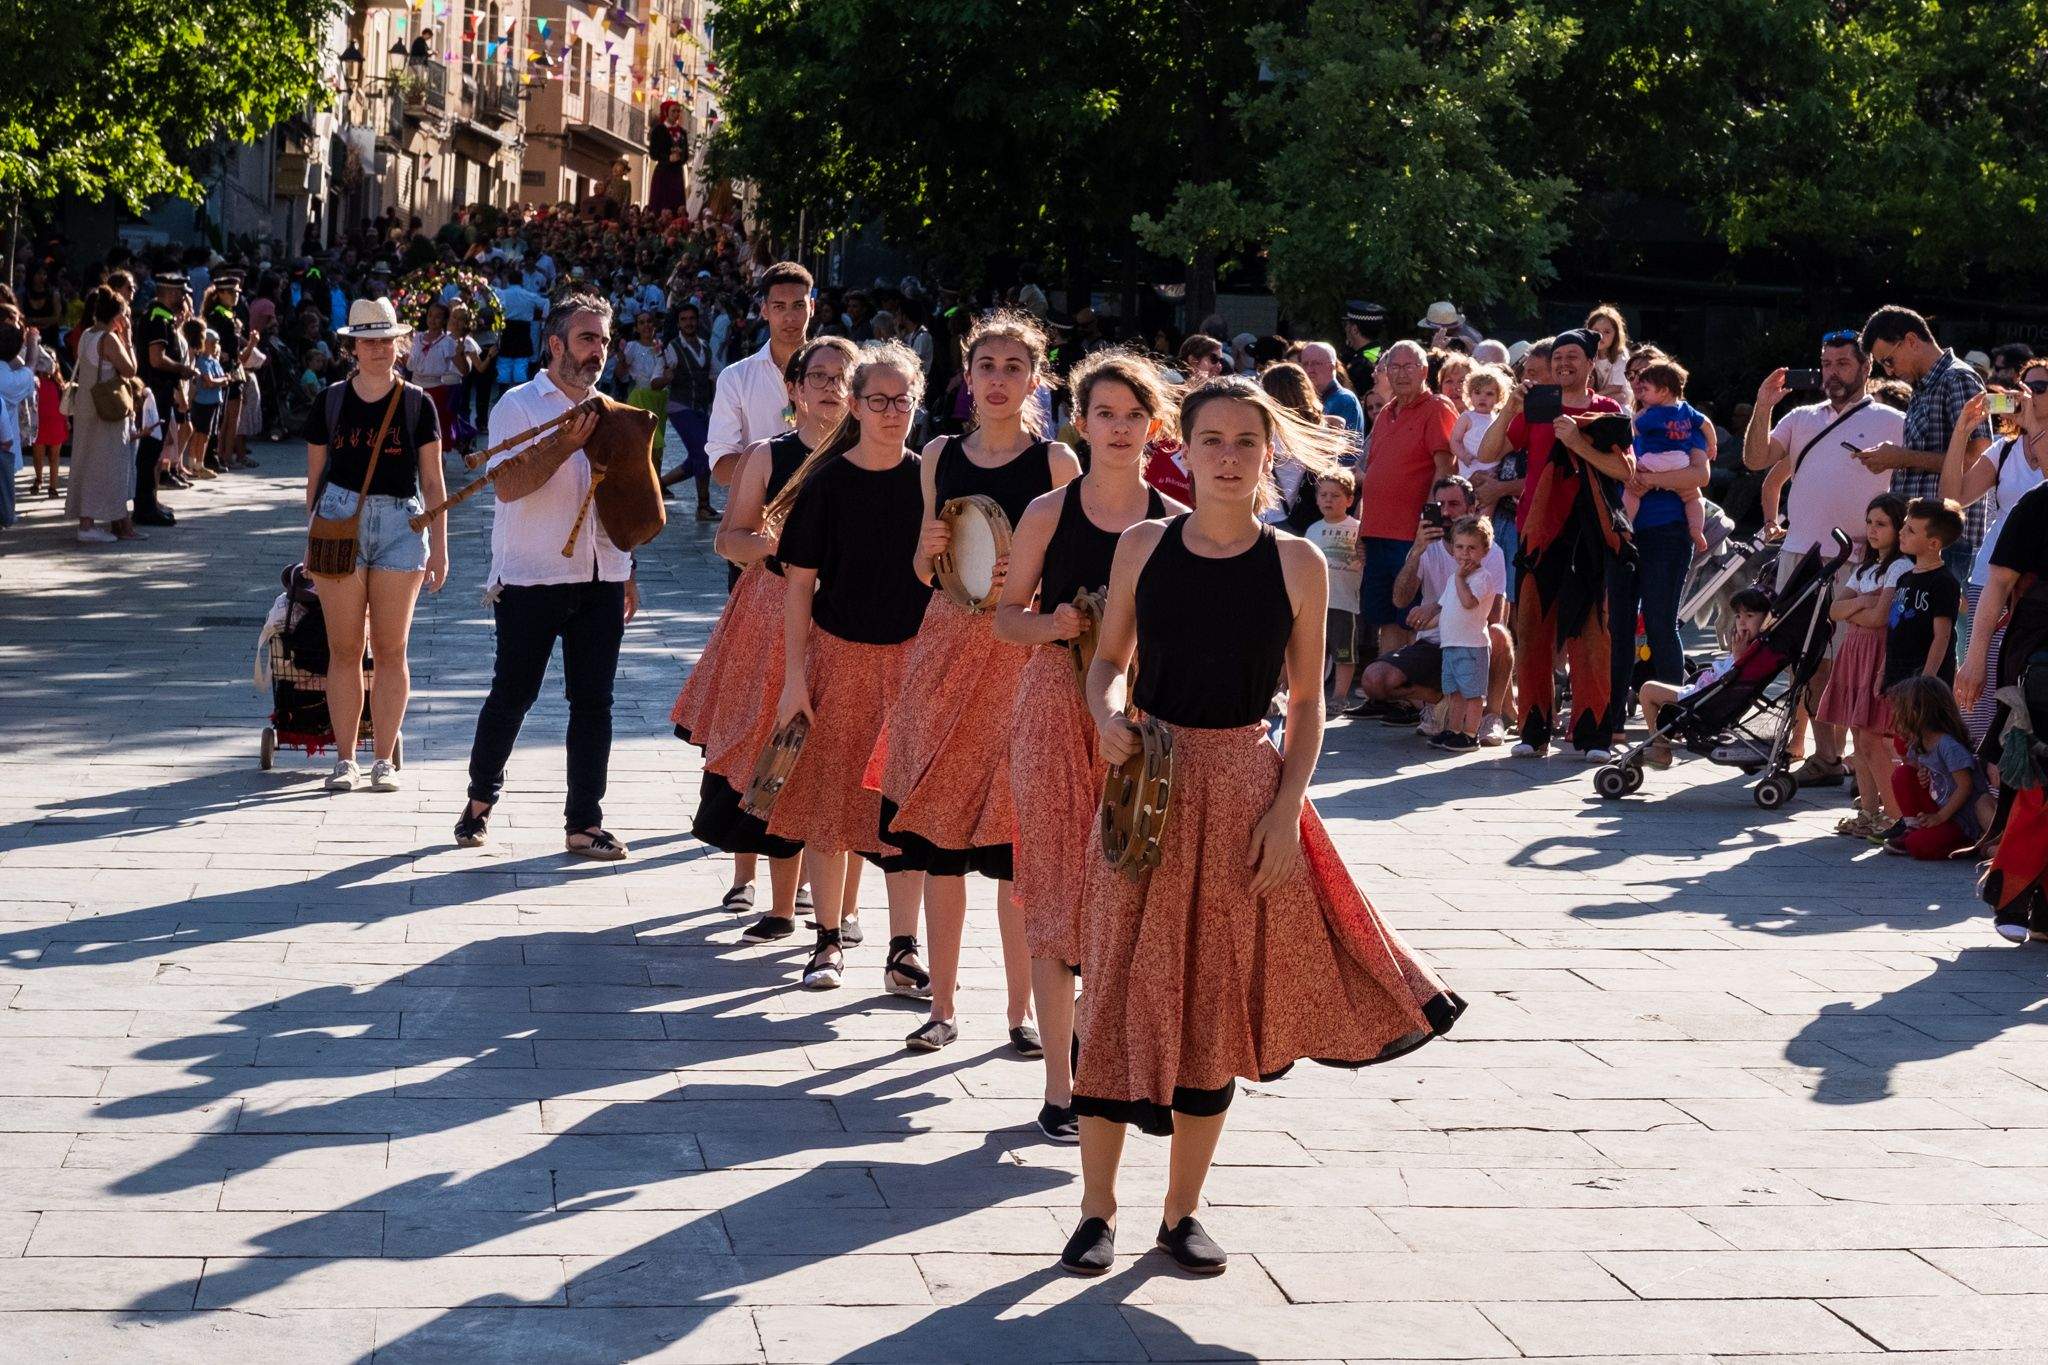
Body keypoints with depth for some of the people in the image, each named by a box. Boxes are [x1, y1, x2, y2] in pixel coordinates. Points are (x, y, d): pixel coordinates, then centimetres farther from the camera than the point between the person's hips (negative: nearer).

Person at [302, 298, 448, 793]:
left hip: (400, 525, 0)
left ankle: (383, 760, 8)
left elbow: (433, 481, 7)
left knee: (391, 649, 1)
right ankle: (344, 758, 7)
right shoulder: (331, 401, 6)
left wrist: (440, 546, 4)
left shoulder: (416, 404, 5)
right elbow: (315, 475, 12)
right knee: (344, 649, 0)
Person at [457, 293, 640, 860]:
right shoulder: (519, 405, -3)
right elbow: (507, 485, -15)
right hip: (532, 580, -5)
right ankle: (480, 802, 22)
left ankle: (585, 823, 8)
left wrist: (626, 571, 21)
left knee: (593, 701, 3)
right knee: (513, 694, 3)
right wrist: (565, 446, -23)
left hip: (600, 580, 5)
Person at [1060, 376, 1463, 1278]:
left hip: (1244, 790, 0)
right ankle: (1097, 1210, 14)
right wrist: (1107, 712, -12)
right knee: (1121, 990, 1)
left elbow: (1307, 703, 3)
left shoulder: (1296, 564, -1)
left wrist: (1287, 809, -7)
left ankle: (1182, 1211, 20)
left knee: (1215, 998, 7)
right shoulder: (1143, 547, 1)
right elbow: (1109, 658, 10)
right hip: (1146, 783, 0)